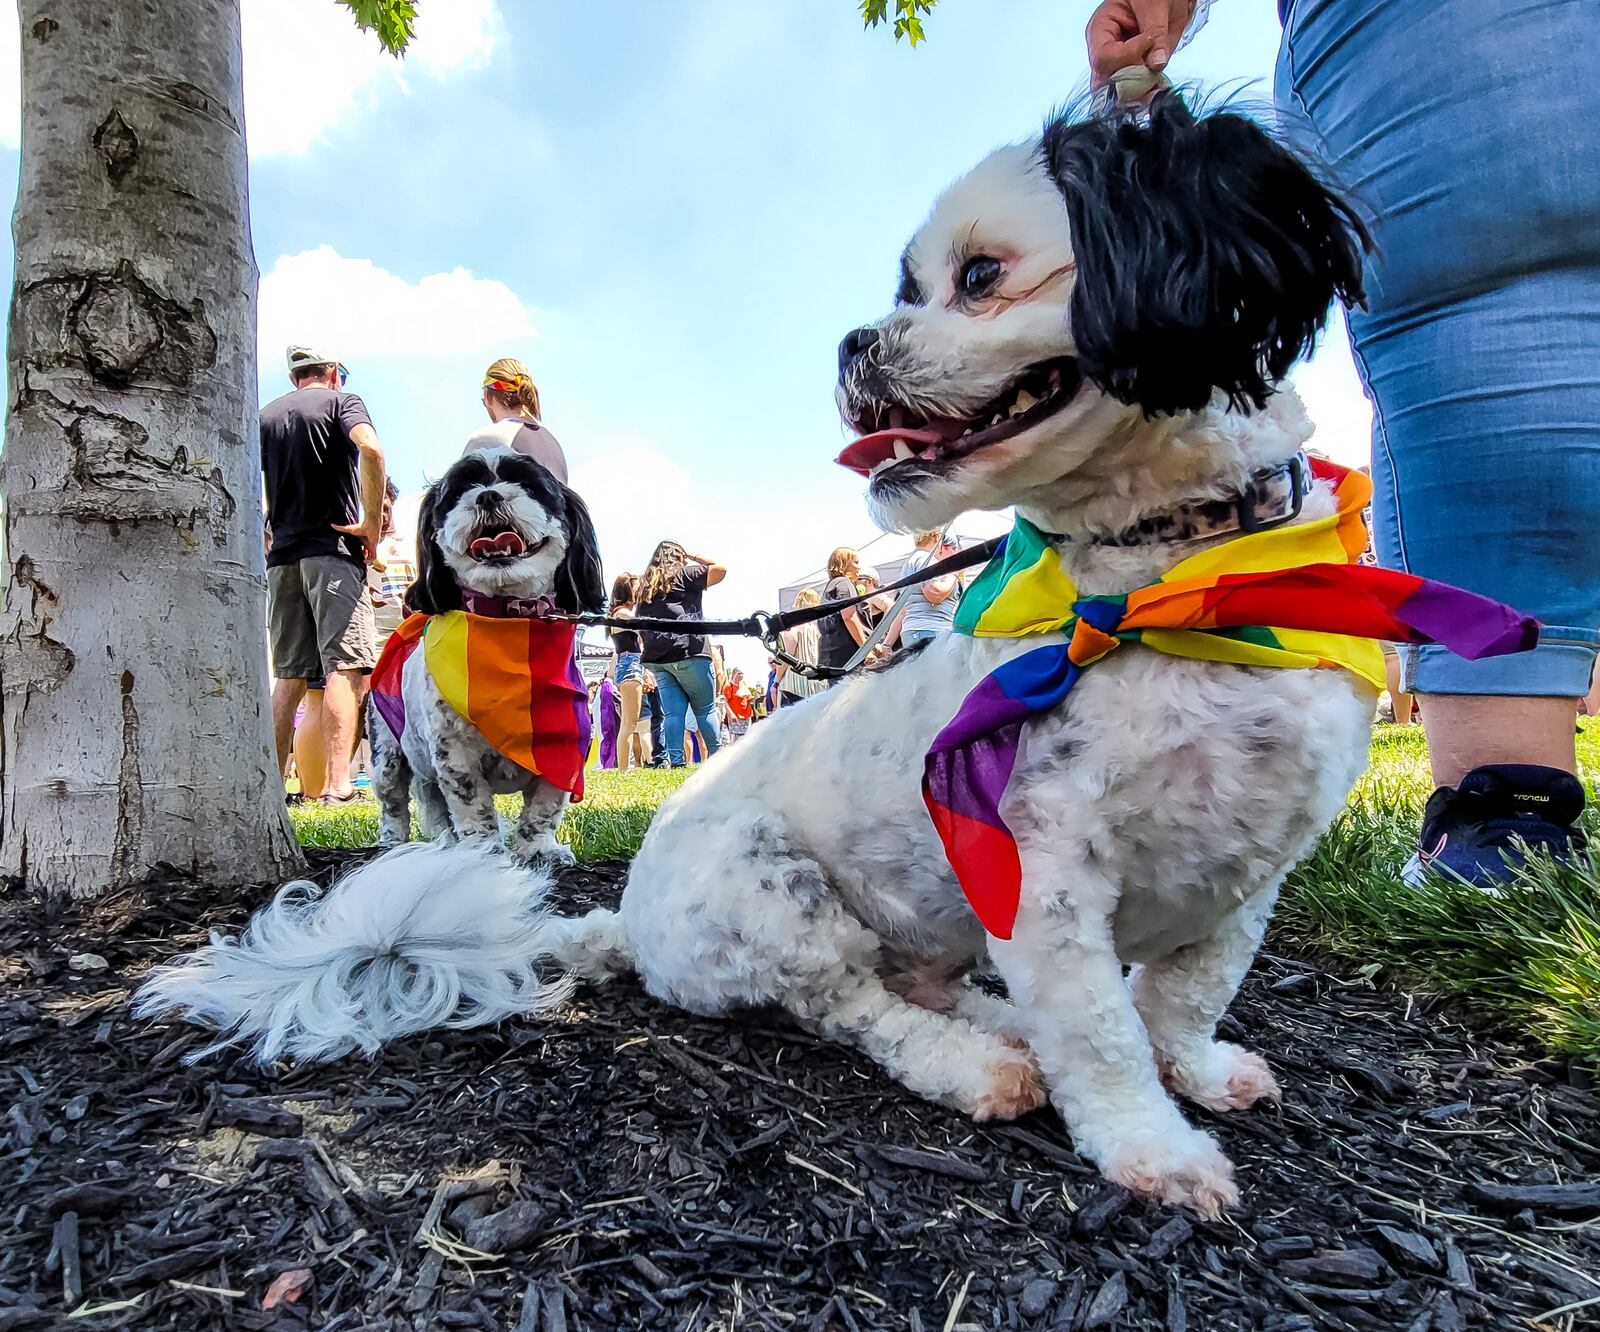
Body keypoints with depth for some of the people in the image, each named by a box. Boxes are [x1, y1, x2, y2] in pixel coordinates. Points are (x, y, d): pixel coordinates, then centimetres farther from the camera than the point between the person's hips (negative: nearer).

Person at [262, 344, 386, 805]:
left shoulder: (266, 415, 20)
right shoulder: (342, 401, 5)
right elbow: (370, 449, -16)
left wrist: (270, 530, 21)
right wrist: (372, 524, -12)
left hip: (281, 557, 6)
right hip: (333, 548, -6)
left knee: (290, 675, 9)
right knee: (346, 668, -11)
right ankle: (338, 787, -20)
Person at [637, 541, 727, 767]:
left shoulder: (645, 587, 23)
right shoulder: (686, 574, 5)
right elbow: (720, 569, 1)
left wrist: (648, 662, 23)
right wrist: (694, 557, 14)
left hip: (657, 658, 5)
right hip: (689, 653, -5)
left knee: (673, 712, 2)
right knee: (705, 708, 3)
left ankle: (676, 761, -7)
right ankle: (716, 756, 4)